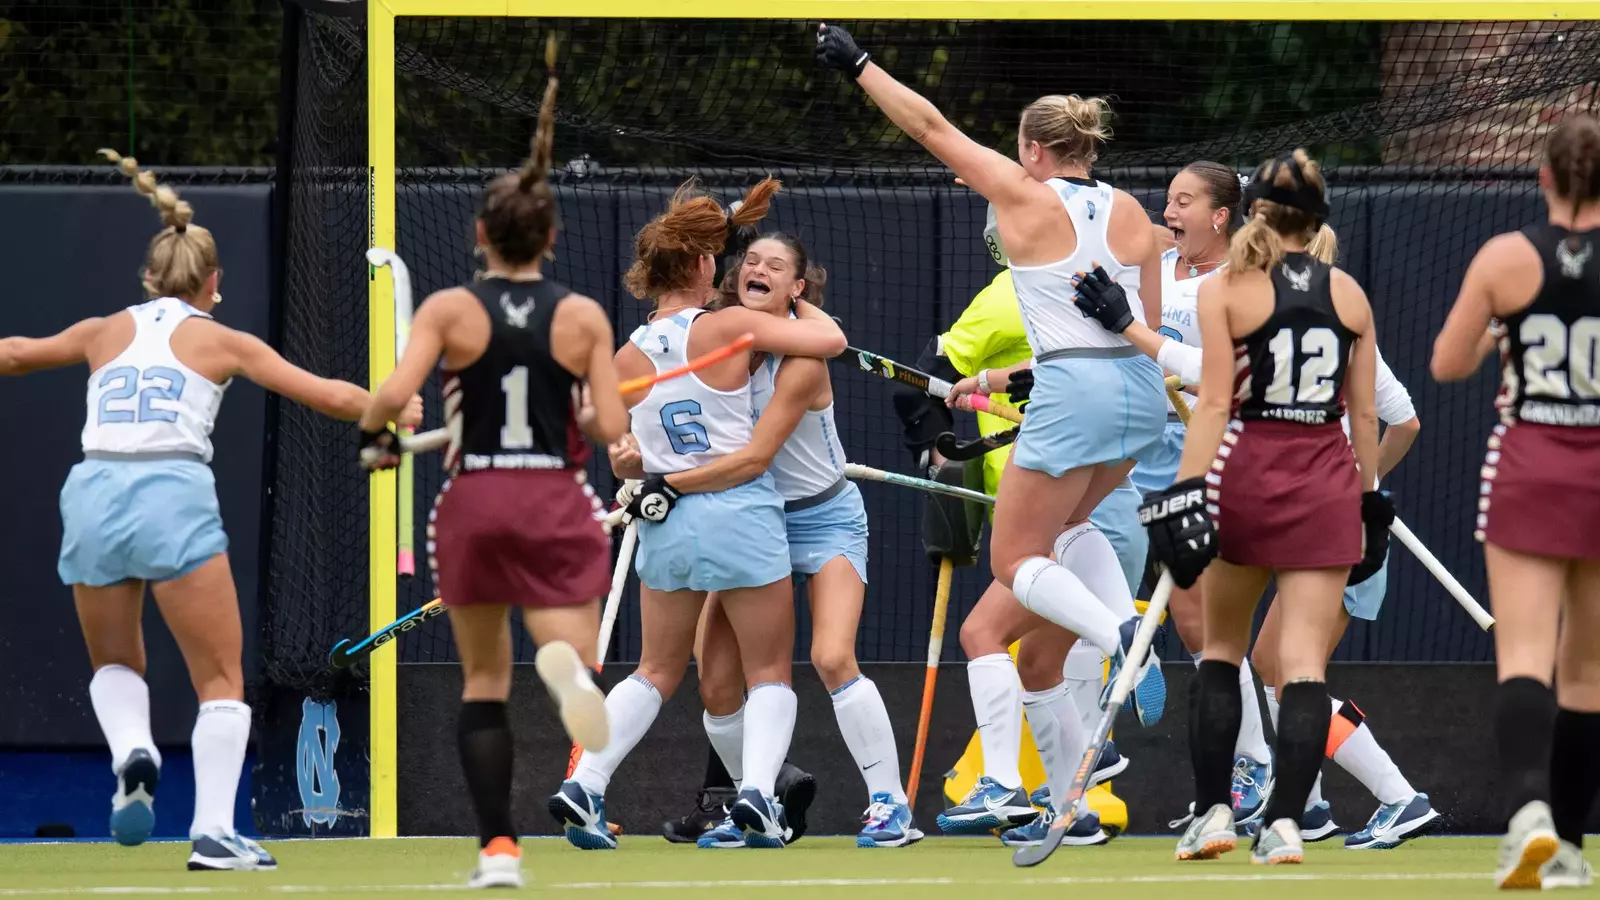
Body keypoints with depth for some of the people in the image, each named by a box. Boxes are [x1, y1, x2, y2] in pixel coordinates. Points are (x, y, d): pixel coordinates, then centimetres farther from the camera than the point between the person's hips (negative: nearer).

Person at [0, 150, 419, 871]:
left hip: (93, 494, 3)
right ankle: (214, 832, -9)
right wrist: (394, 413, 32)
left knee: (115, 666, 23)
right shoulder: (220, 341, 12)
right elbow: (330, 396, 14)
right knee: (221, 679, 6)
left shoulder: (105, 332, 19)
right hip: (175, 496, -3)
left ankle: (132, 754, -9)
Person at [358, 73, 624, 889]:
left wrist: (375, 439, 5)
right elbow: (611, 428, -4)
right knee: (568, 647, -4)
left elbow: (392, 395, -16)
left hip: (472, 504, 0)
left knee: (483, 684, 14)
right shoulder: (584, 317, -1)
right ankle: (568, 667, -44)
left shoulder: (449, 309, -4)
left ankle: (497, 846, 8)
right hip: (556, 506, 0)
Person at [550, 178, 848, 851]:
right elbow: (831, 341, -5)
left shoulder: (628, 358, 4)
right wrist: (798, 302, 14)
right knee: (770, 671, 7)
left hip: (664, 518, 4)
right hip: (740, 515, -4)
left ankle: (583, 785, 4)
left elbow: (626, 461, 13)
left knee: (657, 672, 18)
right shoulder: (730, 327, -9)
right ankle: (756, 791, -13)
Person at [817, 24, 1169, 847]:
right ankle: (1134, 640, 6)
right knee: (1072, 526, 29)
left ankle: (1122, 638, -22)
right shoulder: (1131, 214, 9)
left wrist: (858, 65, 10)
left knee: (1015, 561, 4)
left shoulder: (1027, 197, -4)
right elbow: (1147, 325, 13)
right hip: (1142, 387, 7)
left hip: (1073, 397, -7)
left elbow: (932, 128, 1)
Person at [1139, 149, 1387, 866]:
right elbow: (1364, 412, 8)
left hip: (1246, 475, -1)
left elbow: (1213, 403, -10)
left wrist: (1186, 488, -11)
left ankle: (1212, 809, 11)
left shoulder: (1226, 291, -3)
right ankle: (1284, 822, -13)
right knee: (1305, 659, -2)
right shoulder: (1350, 295, 5)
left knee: (1222, 649, 15)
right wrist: (1370, 497, 17)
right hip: (1328, 480, 1)